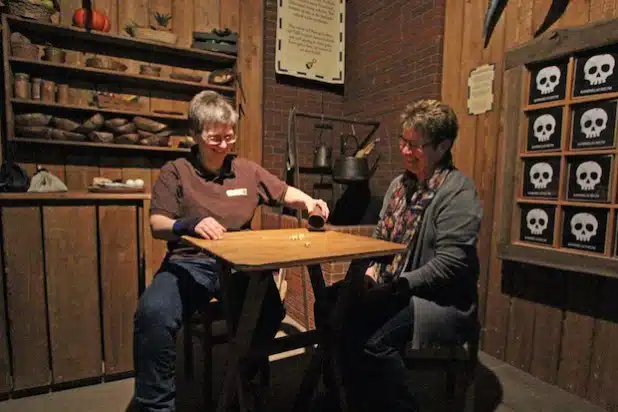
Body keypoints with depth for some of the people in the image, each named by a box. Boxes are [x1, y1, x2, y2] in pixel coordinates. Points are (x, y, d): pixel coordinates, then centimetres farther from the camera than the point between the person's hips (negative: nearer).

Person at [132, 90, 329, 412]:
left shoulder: (247, 170, 14)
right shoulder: (175, 172, 4)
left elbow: (284, 193, 21)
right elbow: (156, 224, -4)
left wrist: (308, 201, 0)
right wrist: (189, 225, -25)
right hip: (190, 263, -1)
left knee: (270, 311, -25)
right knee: (152, 312, -31)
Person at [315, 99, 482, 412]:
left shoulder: (458, 193, -14)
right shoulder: (400, 183, 11)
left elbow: (449, 265, -20)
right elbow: (380, 237, 15)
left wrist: (395, 286, -23)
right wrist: (372, 269, -3)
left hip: (441, 299, -7)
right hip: (392, 288, 8)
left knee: (372, 340, -29)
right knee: (329, 308, -7)